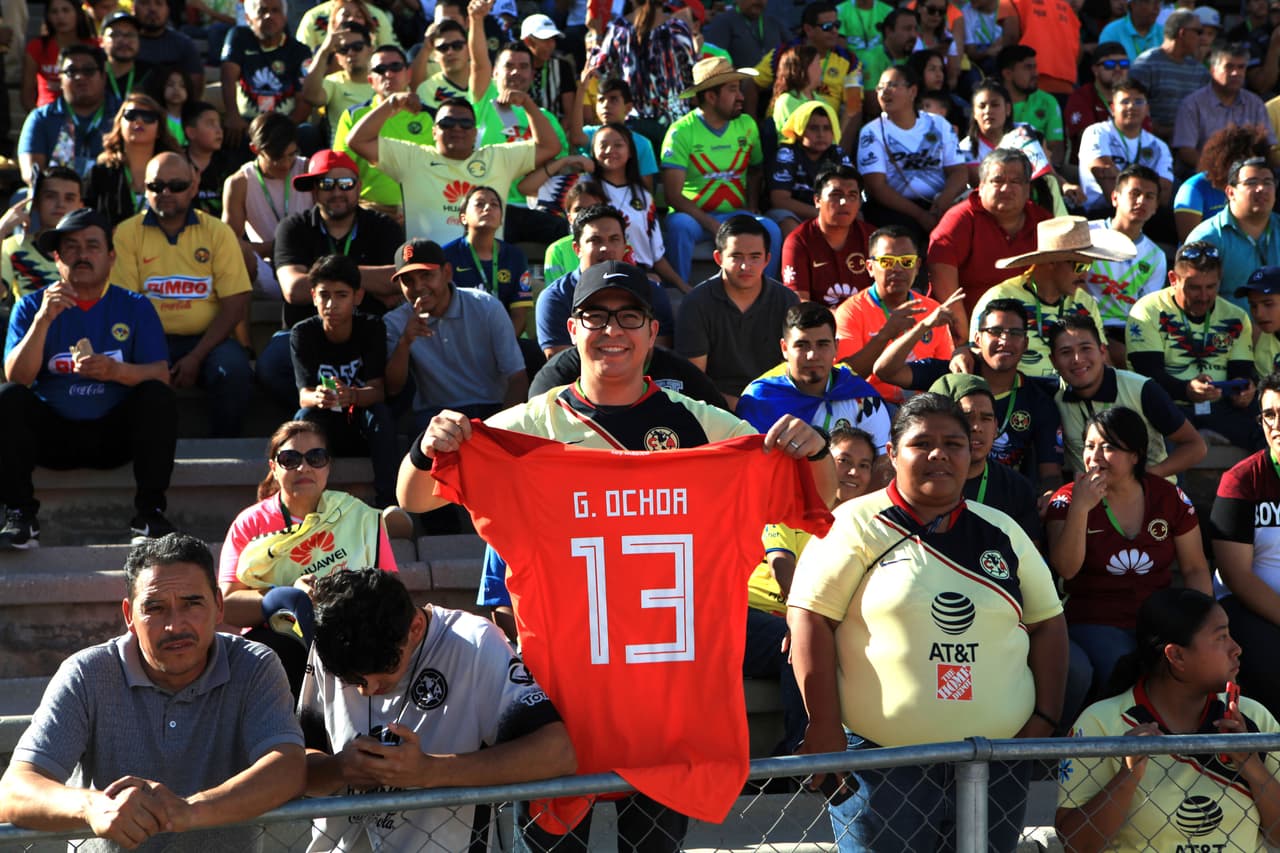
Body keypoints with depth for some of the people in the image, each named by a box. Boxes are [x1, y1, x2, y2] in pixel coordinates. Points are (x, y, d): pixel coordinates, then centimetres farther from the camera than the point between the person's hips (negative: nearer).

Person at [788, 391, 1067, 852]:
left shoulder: (1002, 532, 12)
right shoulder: (857, 525, -2)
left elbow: (1047, 623, 15)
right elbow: (810, 619, -8)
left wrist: (1045, 720, 5)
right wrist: (825, 730, -13)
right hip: (883, 759, -4)